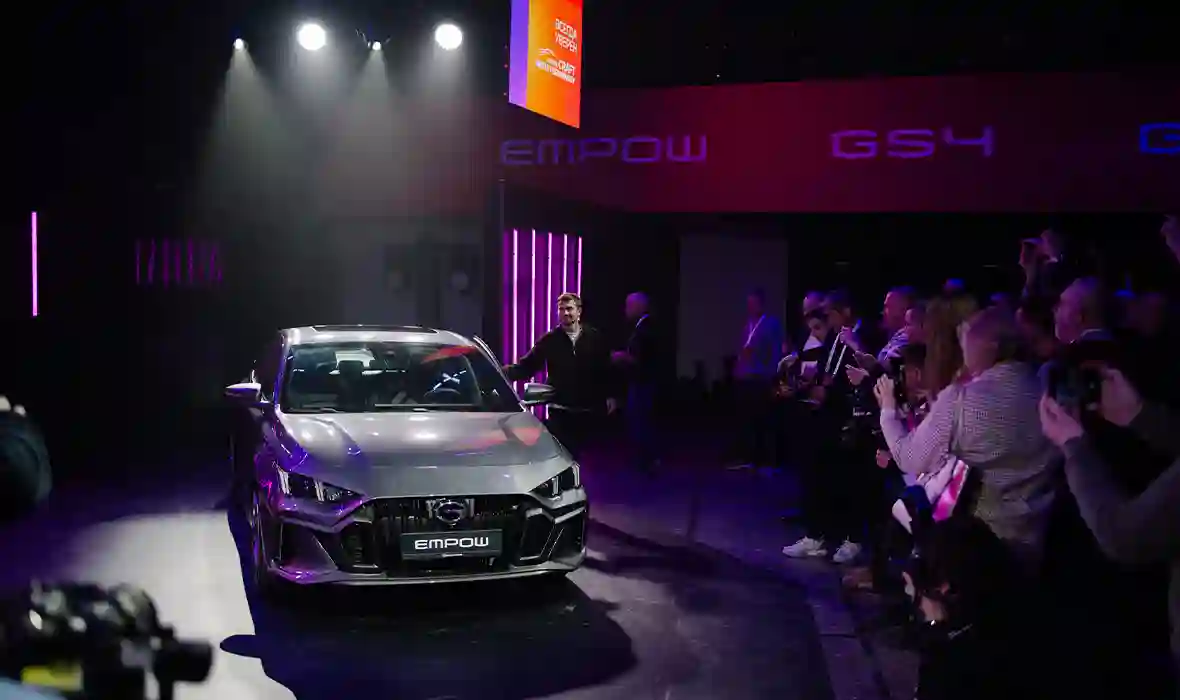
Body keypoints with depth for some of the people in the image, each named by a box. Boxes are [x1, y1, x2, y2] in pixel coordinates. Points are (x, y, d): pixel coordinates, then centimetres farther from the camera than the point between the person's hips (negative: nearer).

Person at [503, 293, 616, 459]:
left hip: (588, 410, 1)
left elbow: (607, 369, 5)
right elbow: (526, 366, -7)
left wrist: (610, 396, -1)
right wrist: (504, 373, -23)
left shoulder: (594, 337, 1)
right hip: (560, 411, -1)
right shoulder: (550, 340, -1)